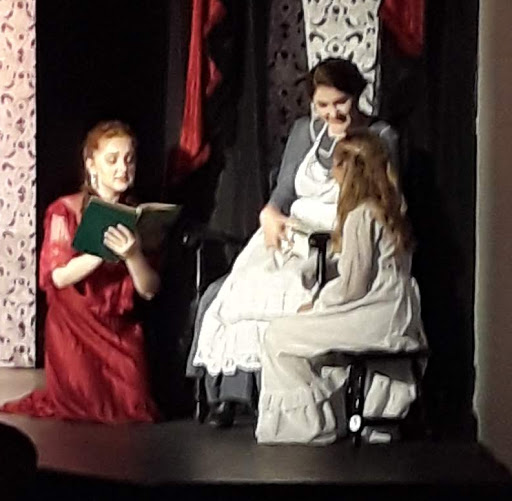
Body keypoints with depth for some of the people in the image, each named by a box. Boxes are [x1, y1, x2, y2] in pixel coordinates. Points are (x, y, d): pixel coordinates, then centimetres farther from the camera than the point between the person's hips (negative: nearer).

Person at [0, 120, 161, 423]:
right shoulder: (66, 211, -6)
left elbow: (149, 290, -5)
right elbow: (59, 276, -17)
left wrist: (132, 255, -26)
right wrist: (104, 248, -29)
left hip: (122, 330, 3)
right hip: (74, 330, -3)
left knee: (133, 410, -10)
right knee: (83, 411, -9)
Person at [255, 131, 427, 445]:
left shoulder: (361, 216, -14)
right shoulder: (389, 210, 14)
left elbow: (353, 286, -17)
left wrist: (316, 305, -1)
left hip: (377, 319, -10)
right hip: (399, 315, 10)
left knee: (278, 337, -2)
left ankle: (314, 425, 5)